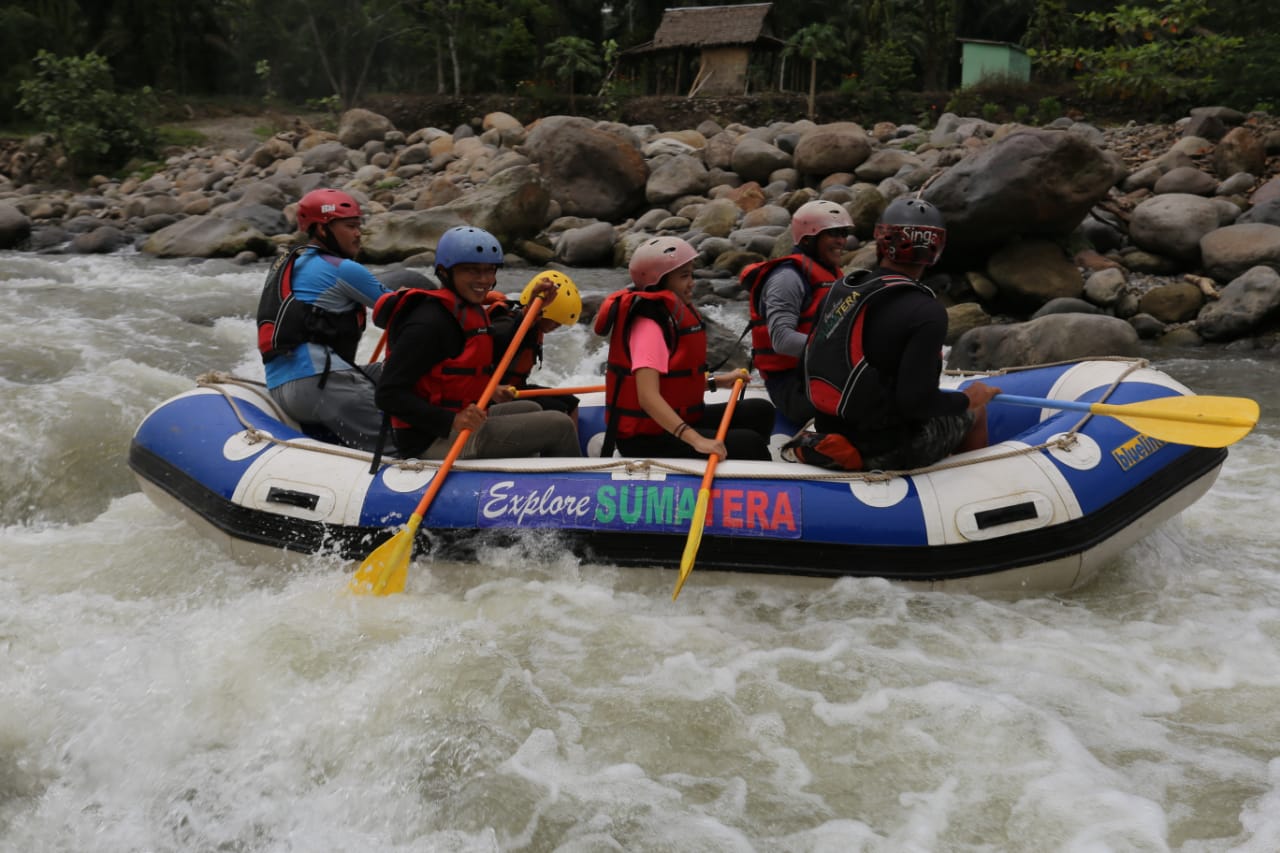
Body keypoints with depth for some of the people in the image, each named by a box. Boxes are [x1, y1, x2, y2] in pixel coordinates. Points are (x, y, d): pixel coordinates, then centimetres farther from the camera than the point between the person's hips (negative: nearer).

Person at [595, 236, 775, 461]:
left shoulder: (674, 315, 11)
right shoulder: (649, 326, -20)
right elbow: (648, 397, -33)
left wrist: (717, 382, 17)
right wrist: (696, 439, -41)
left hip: (672, 422, 10)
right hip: (647, 439, -10)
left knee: (760, 412, 10)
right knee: (750, 444, -19)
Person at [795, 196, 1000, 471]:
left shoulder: (840, 290, -1)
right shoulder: (926, 313, -21)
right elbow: (916, 401, -25)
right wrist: (967, 399, -6)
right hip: (887, 454, -7)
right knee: (975, 412, 19)